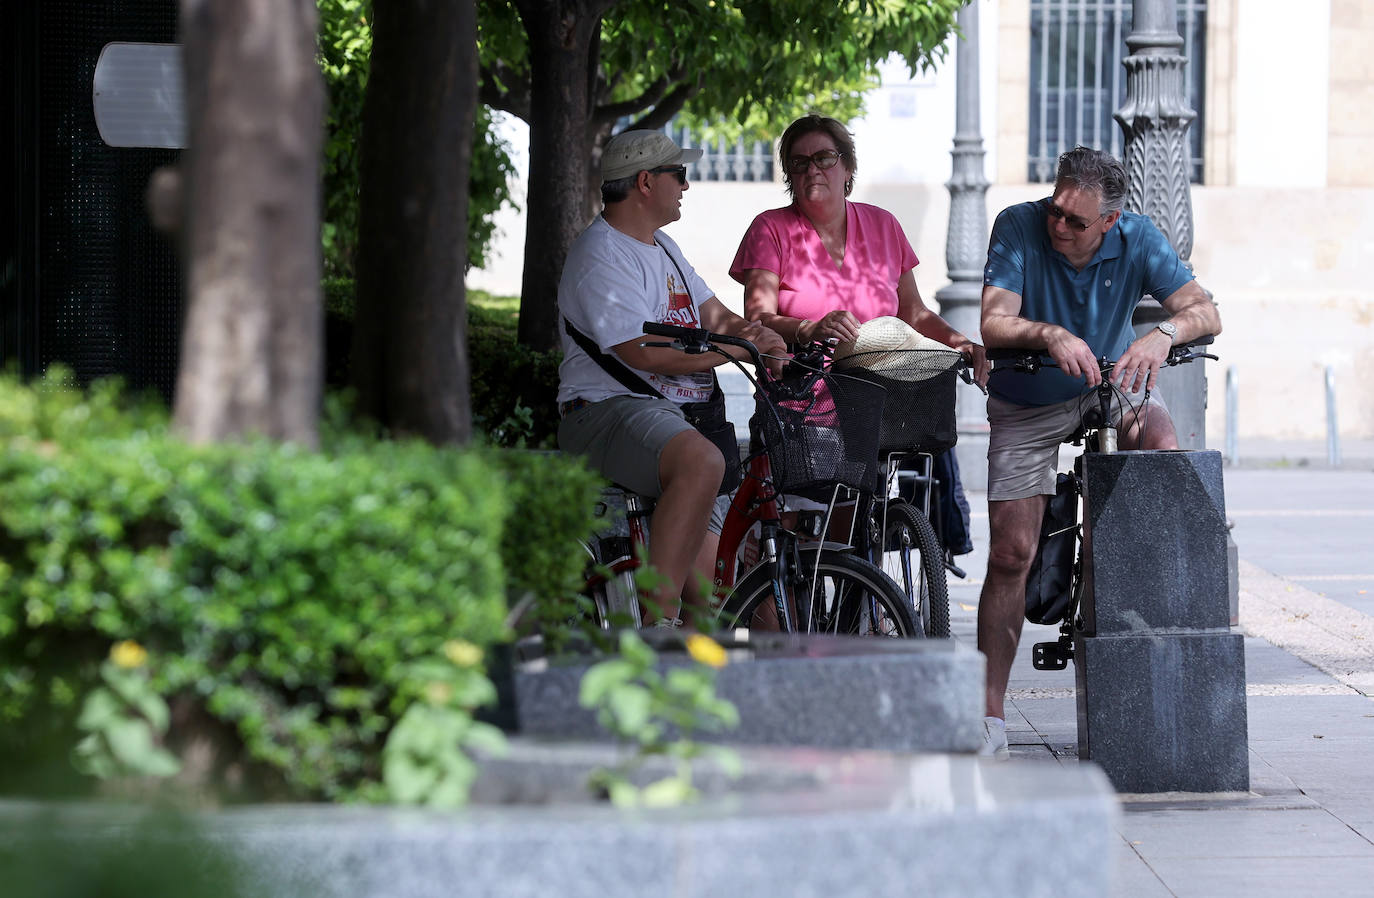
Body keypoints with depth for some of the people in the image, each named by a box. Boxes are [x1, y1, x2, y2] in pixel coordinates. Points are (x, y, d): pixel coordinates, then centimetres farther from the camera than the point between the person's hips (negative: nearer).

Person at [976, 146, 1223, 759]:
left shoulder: (1136, 238, -15)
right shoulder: (1019, 227, -21)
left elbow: (1205, 312, -21)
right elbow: (993, 325, -30)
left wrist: (1164, 333, -43)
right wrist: (1051, 334, -50)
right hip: (1026, 405, -1)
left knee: (1164, 447, -33)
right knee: (1010, 554, -9)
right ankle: (991, 716, -2)